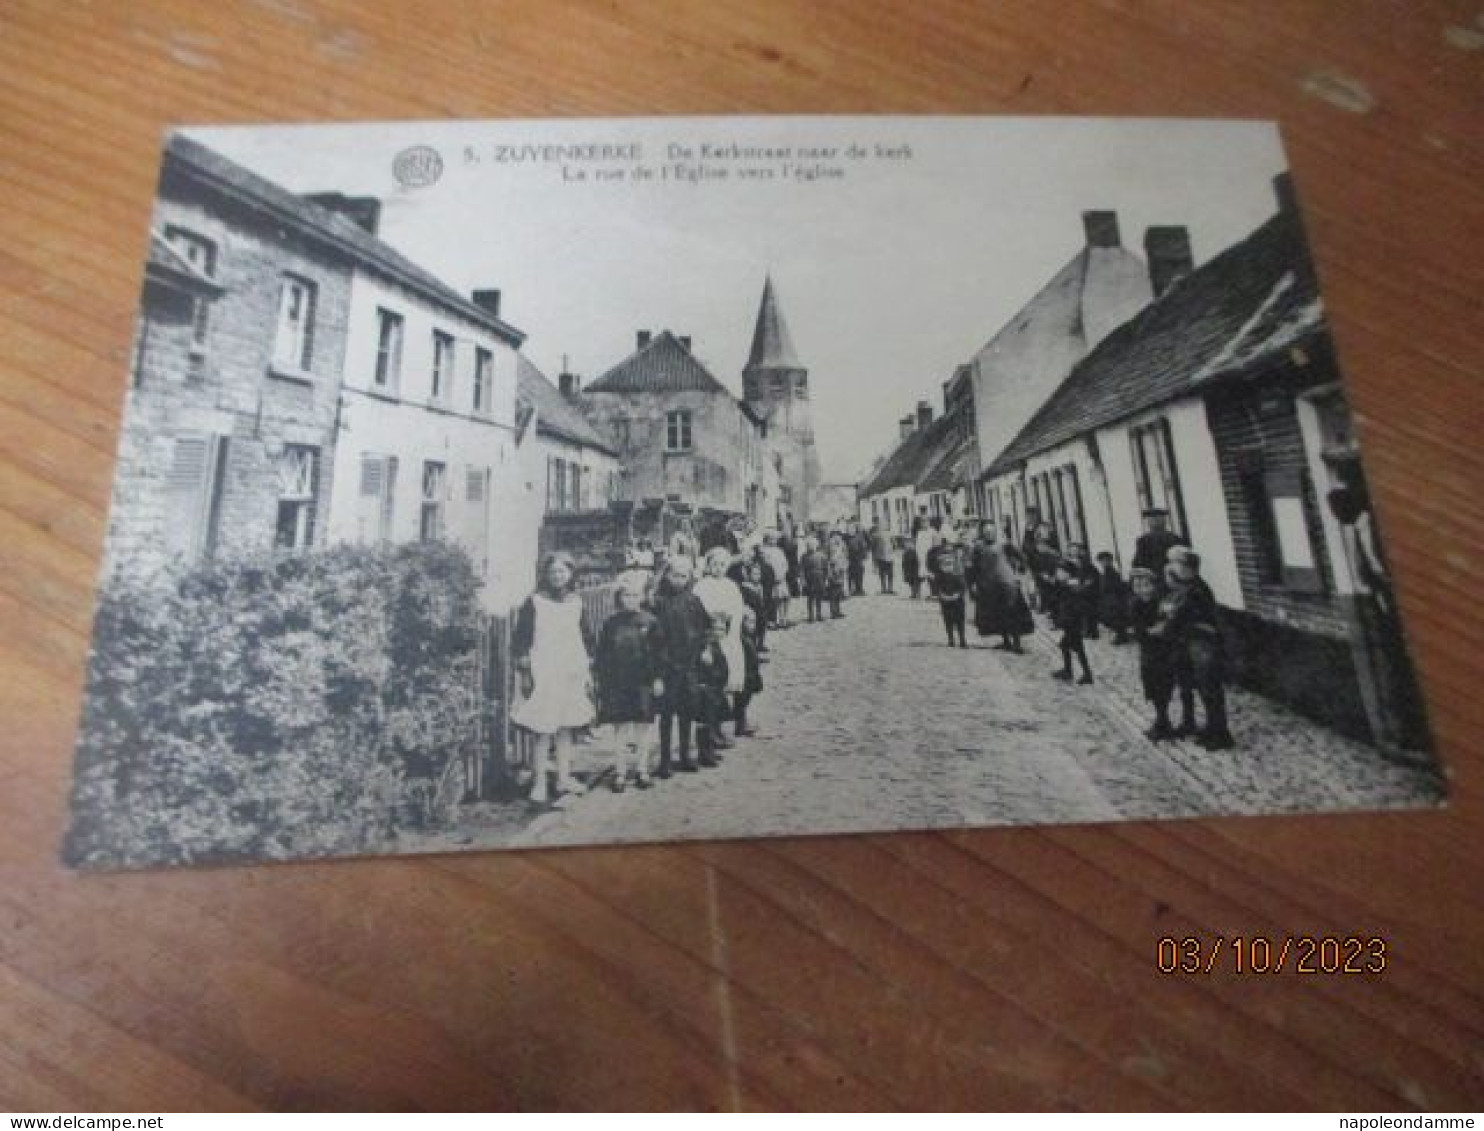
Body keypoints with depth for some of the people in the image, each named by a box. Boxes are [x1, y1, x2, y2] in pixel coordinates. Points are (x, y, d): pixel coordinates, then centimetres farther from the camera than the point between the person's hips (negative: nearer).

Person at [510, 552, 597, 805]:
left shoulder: (576, 603, 10)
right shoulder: (534, 603, -3)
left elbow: (586, 639, 16)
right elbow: (520, 639, -5)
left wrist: (588, 671, 13)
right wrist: (524, 672, -10)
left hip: (572, 676, 5)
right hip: (543, 676, -5)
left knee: (567, 728, 11)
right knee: (544, 730, -5)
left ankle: (564, 778, 21)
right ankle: (539, 782, 4)